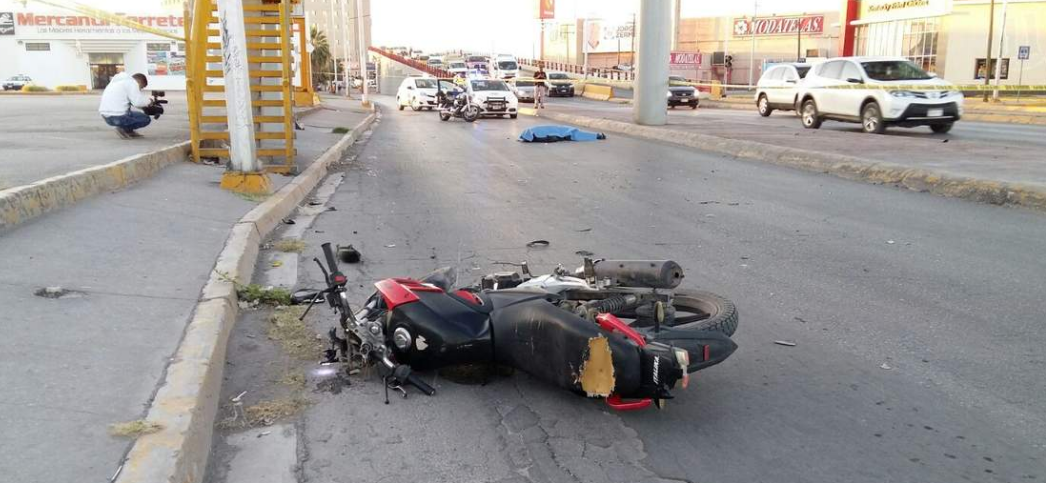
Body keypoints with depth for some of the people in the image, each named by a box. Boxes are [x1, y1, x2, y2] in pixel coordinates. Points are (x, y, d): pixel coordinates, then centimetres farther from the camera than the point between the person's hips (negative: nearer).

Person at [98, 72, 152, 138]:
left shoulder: (117, 81, 23)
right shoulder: (132, 82, -6)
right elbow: (137, 102, -16)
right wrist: (148, 100, 3)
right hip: (117, 117, -9)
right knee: (145, 119, 5)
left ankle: (129, 130, 15)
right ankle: (123, 129, -4)